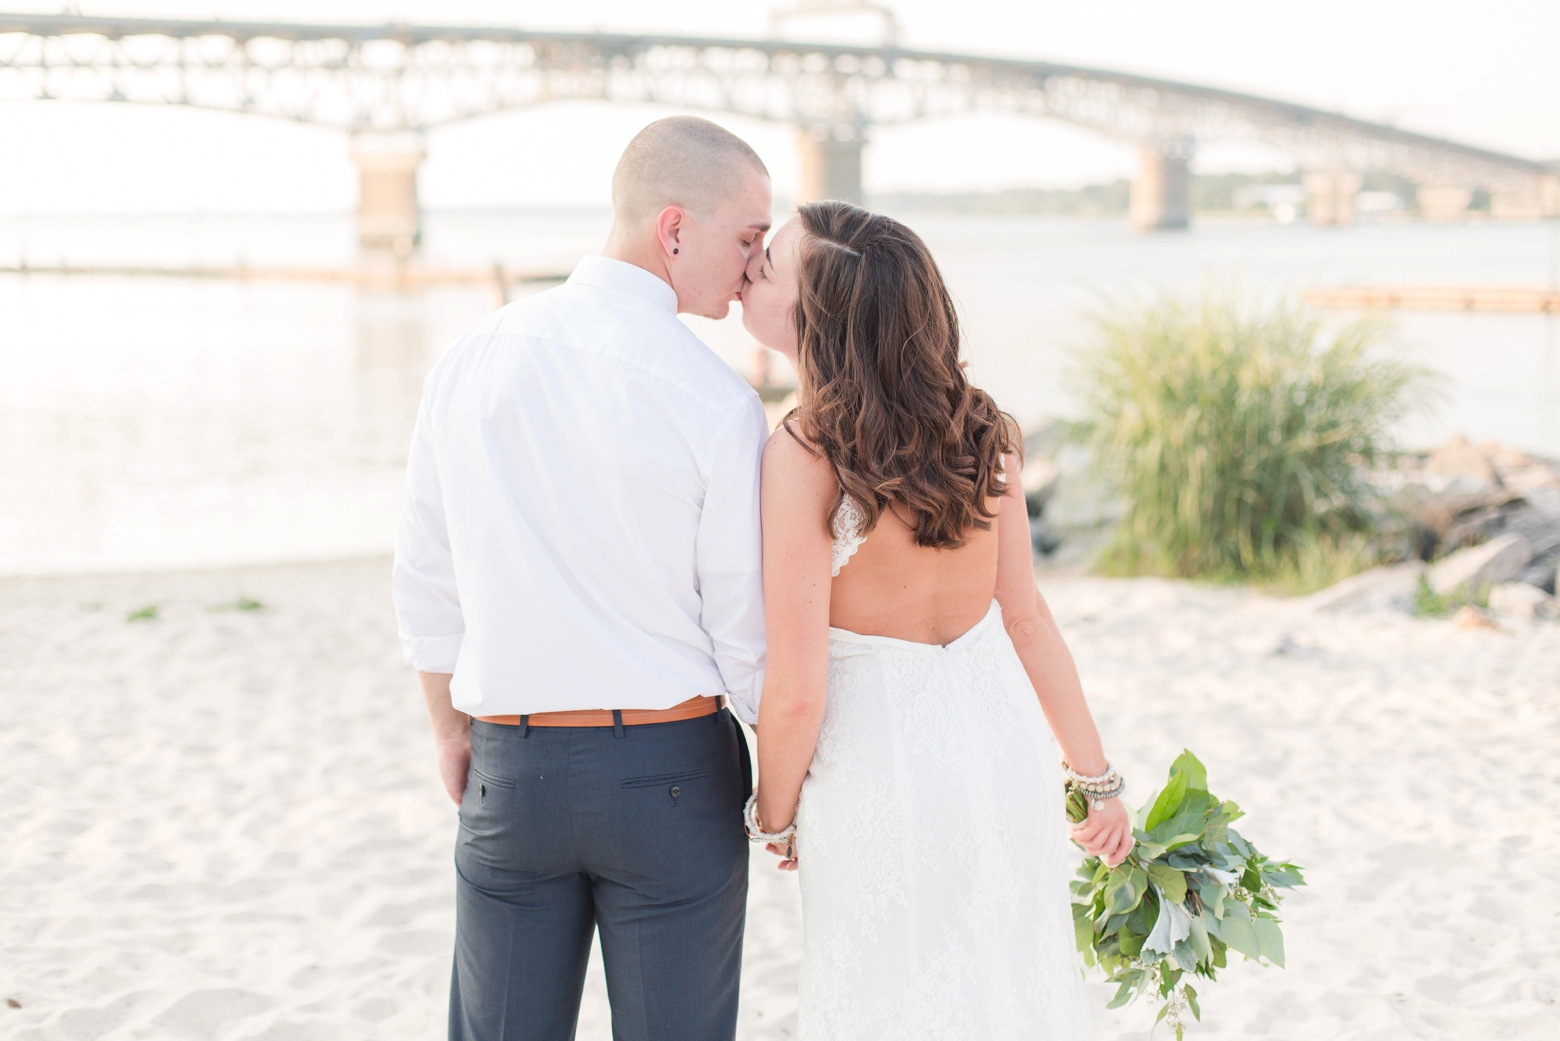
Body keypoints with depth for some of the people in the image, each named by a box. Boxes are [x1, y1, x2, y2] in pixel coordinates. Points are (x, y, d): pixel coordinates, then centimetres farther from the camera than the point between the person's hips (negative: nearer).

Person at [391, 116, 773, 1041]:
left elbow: (427, 580, 8)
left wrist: (450, 726, 22)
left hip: (510, 765, 4)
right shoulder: (716, 403, -13)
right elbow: (747, 631, -9)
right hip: (671, 767, -4)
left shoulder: (471, 363, 1)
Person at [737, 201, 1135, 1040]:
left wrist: (775, 815, 0)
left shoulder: (802, 458, -21)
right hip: (1004, 742, 5)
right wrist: (1098, 777, 10)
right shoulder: (980, 430, -5)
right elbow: (1028, 620, 0)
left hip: (882, 773, -5)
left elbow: (798, 691, -18)